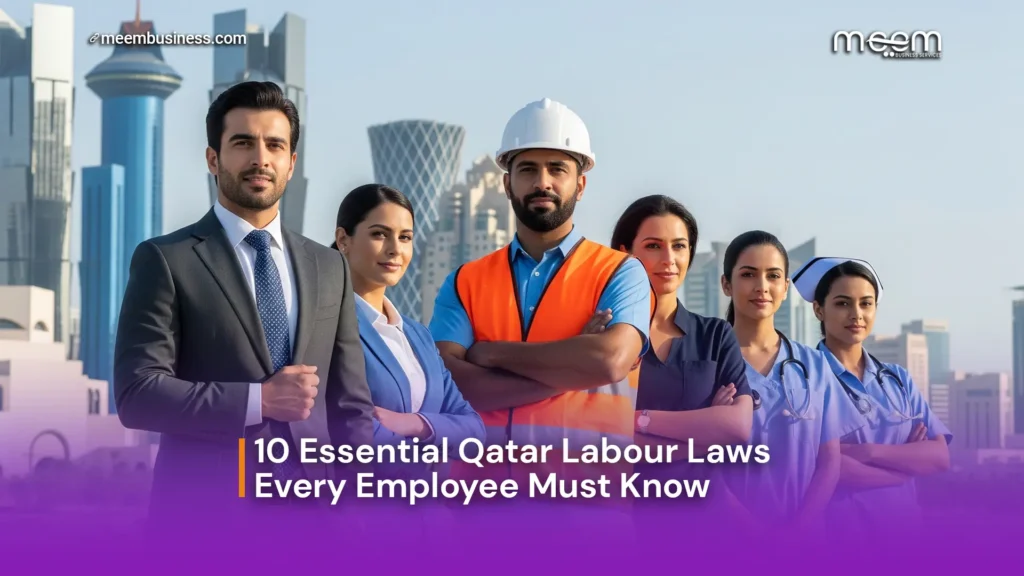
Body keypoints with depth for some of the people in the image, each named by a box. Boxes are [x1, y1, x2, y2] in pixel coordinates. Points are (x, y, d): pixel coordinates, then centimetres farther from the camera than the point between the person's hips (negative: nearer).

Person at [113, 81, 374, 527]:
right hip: (206, 511, -4)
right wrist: (259, 400, -15)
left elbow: (351, 407, 11)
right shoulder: (166, 261, -2)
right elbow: (136, 393, -11)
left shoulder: (329, 268, 13)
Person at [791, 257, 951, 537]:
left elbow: (940, 456, -2)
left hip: (902, 526, 5)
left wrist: (867, 452, -16)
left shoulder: (899, 379, 9)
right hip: (835, 530, -5)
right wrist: (908, 461, -8)